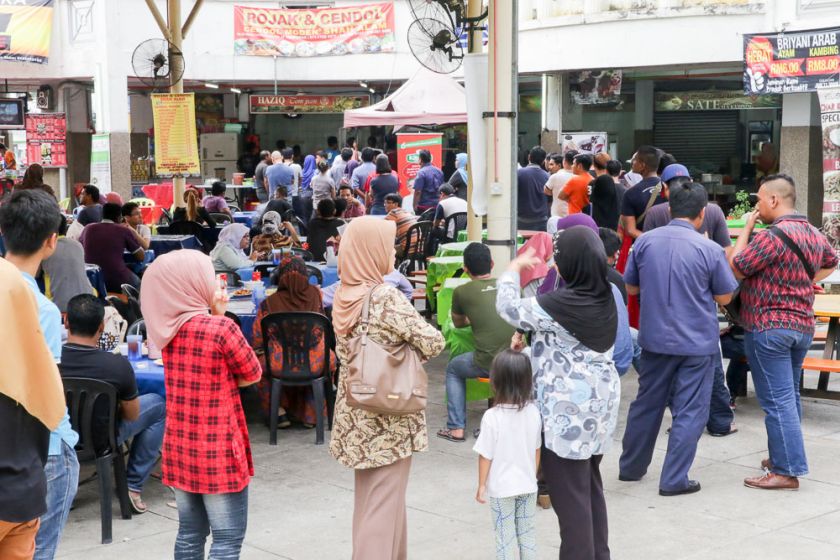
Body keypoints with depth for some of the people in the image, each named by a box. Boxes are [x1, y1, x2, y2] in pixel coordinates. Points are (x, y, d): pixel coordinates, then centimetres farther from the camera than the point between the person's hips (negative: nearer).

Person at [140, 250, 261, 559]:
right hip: (217, 451, -7)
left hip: (179, 447, 7)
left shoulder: (168, 326, 2)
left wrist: (215, 314, 6)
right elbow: (253, 373, -5)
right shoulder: (221, 327, -18)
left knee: (190, 534, 15)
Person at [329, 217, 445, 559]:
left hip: (356, 415, 8)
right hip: (388, 417, -8)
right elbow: (433, 342, -19)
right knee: (384, 504, 0)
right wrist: (408, 354, -1)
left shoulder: (343, 296, 2)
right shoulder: (386, 298, -20)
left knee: (368, 499, 21)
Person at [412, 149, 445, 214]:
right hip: (437, 205, 6)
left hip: (424, 206, -6)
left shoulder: (421, 173, -12)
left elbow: (418, 191, -17)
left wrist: (415, 205, -12)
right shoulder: (439, 171, 9)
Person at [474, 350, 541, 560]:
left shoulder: (492, 417, -21)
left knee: (505, 537, 8)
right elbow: (536, 450, 4)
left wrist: (481, 485, -1)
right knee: (528, 534, 17)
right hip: (528, 485, 4)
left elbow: (486, 456, -14)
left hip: (501, 488, -4)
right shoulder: (534, 413, -8)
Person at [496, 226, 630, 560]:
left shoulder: (559, 305, -22)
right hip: (599, 403, 8)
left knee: (570, 494, 0)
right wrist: (530, 335, 11)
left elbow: (508, 308, -8)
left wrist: (514, 267, 7)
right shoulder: (608, 297, 2)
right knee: (591, 486, 19)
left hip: (567, 410, -8)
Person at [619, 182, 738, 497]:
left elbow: (630, 287, 7)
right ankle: (674, 480, 5)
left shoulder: (645, 242, -4)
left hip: (654, 339, 4)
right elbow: (724, 297, -2)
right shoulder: (710, 250, -13)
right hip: (697, 343, -4)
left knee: (647, 405, 17)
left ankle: (631, 467, 28)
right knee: (689, 412, 5)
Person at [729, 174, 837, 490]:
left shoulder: (773, 236, -20)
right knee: (790, 396, 18)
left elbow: (735, 270, -12)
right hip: (803, 325, 8)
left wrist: (746, 228, -6)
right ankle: (786, 456, 28)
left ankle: (786, 471, -3)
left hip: (769, 327, -8)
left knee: (777, 400, -5)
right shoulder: (814, 234, 9)